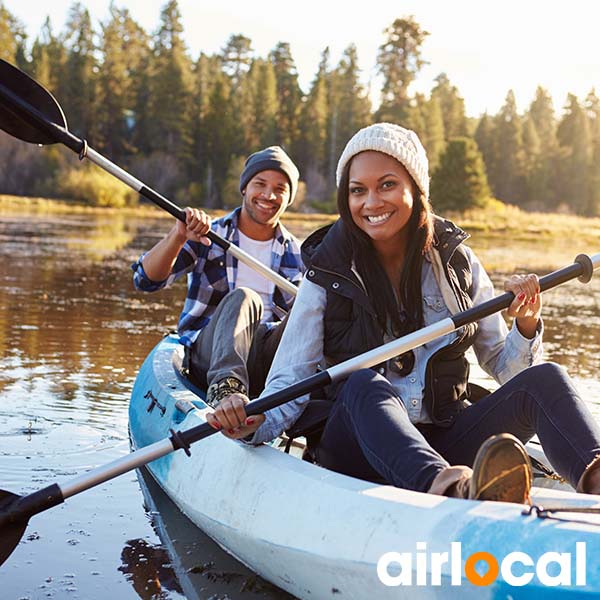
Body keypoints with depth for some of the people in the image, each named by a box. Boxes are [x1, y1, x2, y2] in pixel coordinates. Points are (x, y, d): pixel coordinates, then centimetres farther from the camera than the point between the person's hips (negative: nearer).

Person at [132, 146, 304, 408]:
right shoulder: (206, 237, 6)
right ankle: (225, 386, -54)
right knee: (243, 297, -31)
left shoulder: (296, 255, 16)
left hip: (268, 362, 2)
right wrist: (178, 236, -24)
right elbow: (146, 280, -6)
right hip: (208, 356, -2)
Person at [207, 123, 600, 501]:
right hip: (360, 447, -2)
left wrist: (526, 328, -10)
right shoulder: (327, 276, 0)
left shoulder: (457, 262, 7)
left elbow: (500, 365, 11)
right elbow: (290, 380, -4)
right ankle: (451, 490, -63)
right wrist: (255, 423, -25)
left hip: (444, 444, 3)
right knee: (365, 384, -34)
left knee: (543, 378, -21)